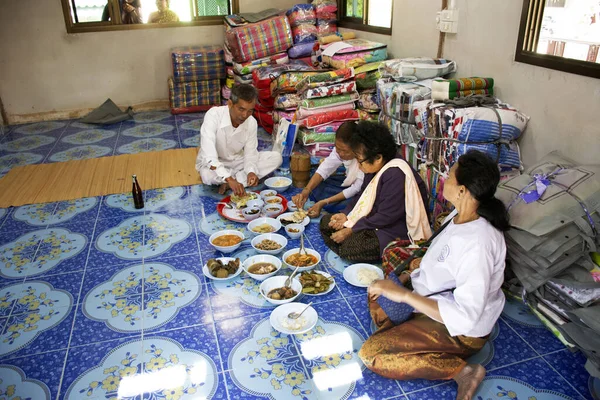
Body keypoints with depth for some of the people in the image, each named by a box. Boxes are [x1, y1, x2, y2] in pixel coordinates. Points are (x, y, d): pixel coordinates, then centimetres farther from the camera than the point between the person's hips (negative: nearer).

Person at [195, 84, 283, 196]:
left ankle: (231, 181, -19)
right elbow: (208, 154, -38)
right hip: (214, 163, -4)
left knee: (276, 157, -13)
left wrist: (251, 171, -33)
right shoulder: (213, 115, -28)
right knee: (207, 175, -40)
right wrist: (229, 179, -48)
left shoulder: (252, 122, -14)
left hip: (238, 161, 5)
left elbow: (250, 152, -10)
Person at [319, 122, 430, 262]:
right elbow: (362, 196, 15)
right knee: (326, 222, 4)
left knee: (351, 244, -32)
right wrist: (345, 214, -3)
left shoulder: (396, 174, -27)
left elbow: (386, 217, -27)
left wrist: (350, 230, -22)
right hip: (373, 219, 10)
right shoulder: (374, 168, 1)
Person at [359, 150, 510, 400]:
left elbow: (465, 317, -37)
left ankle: (461, 370, -10)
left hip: (461, 330, -9)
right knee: (378, 292, 19)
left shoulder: (478, 244, -35)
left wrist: (403, 294, -37)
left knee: (371, 354, -17)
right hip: (443, 298, 9)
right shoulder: (463, 216, -7)